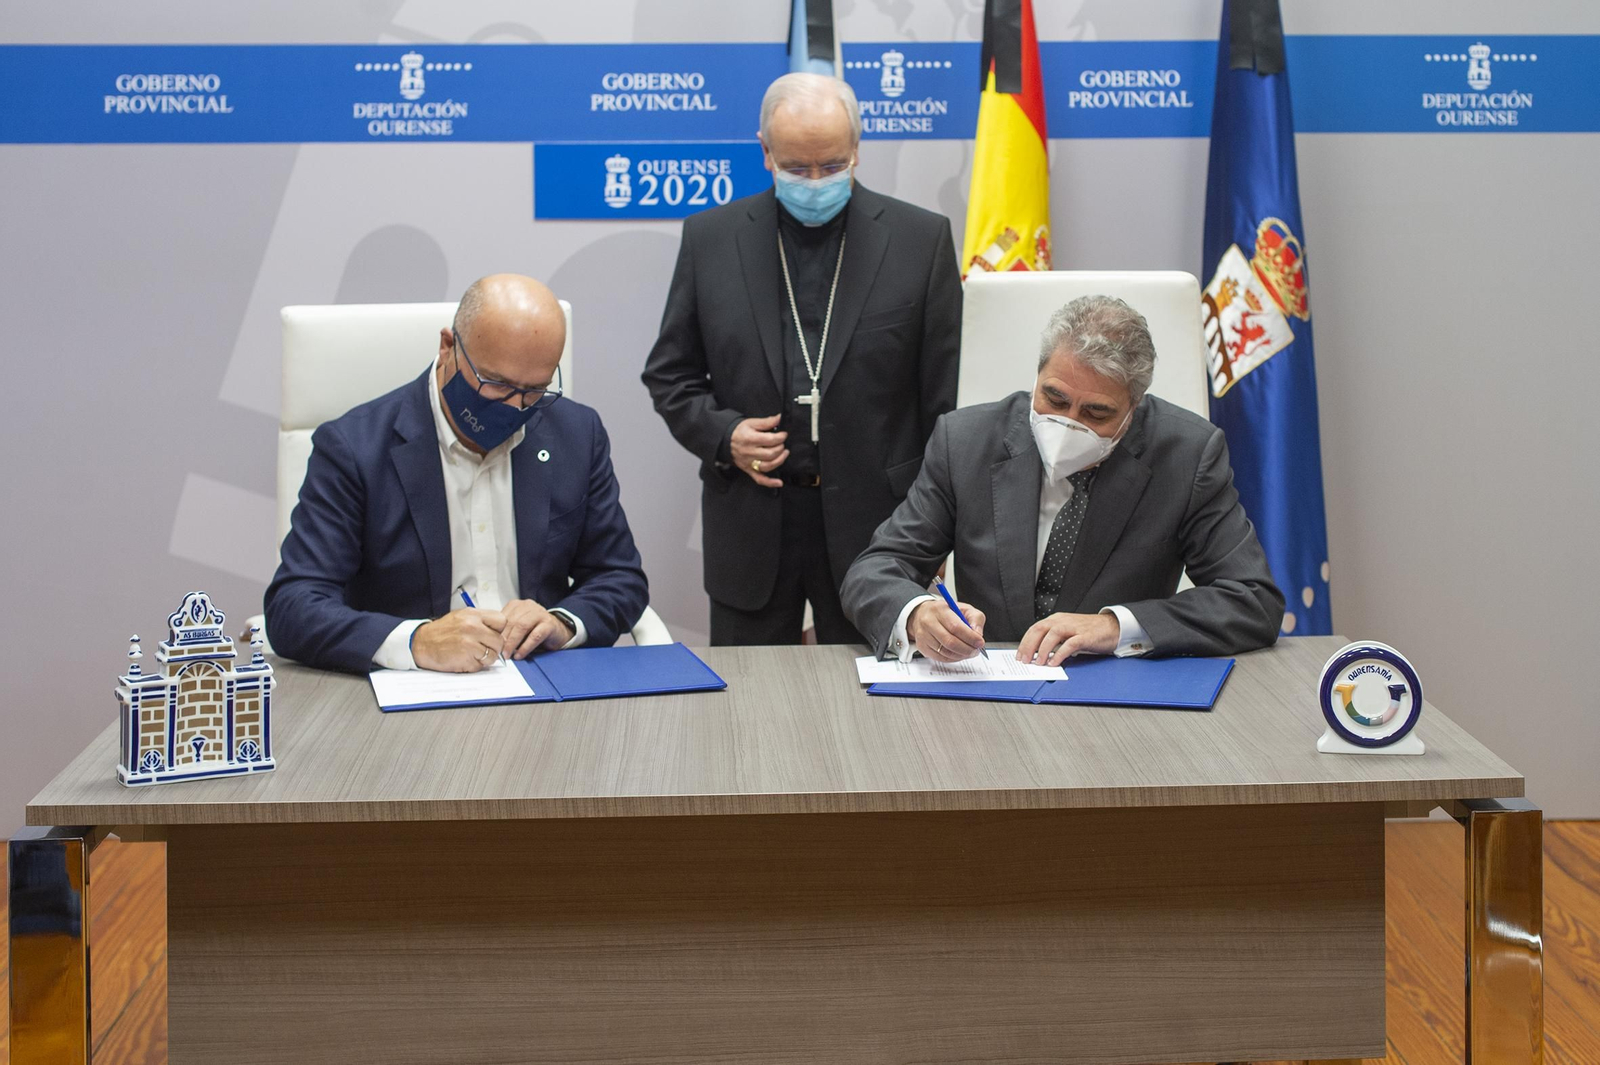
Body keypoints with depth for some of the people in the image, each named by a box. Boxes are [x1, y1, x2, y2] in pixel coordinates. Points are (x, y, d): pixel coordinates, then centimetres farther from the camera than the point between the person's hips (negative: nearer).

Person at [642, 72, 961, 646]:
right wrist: (720, 433, -9)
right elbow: (669, 373, 10)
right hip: (749, 528, 1)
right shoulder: (710, 237, 5)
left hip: (874, 526, -1)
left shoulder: (921, 239, 1)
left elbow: (945, 397, 2)